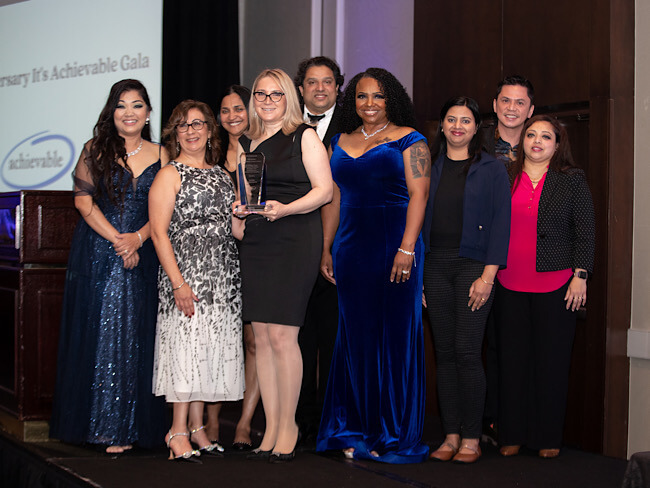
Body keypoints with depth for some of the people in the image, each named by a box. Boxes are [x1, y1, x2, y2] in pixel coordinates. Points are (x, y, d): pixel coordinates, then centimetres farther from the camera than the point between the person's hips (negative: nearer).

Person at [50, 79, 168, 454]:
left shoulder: (160, 155, 8)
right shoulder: (95, 150, 4)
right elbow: (84, 201, -3)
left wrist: (138, 238, -12)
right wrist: (117, 240, -13)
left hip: (143, 257, 1)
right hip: (98, 253, -1)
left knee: (135, 336, 0)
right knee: (97, 333, 0)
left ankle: (124, 428, 7)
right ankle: (96, 423, 8)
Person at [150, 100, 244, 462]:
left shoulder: (222, 174, 17)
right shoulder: (170, 175, -2)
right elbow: (159, 232, -9)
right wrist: (178, 282, -16)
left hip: (224, 276, 6)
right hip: (188, 271, -6)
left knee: (211, 345, 6)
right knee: (187, 342, -8)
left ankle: (197, 427, 14)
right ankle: (179, 430, -1)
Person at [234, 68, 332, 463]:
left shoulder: (304, 136, 1)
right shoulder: (247, 143, 17)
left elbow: (324, 190, -5)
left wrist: (285, 208, -18)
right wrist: (239, 207, 4)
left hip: (295, 242, -5)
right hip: (256, 244, 6)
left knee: (281, 335, -10)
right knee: (261, 337, 4)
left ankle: (288, 426, 2)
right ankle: (272, 427, 11)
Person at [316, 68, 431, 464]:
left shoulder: (408, 140, 1)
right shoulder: (341, 143, 16)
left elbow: (418, 194, -8)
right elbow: (333, 198, 18)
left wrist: (407, 248, -17)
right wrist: (327, 248, 11)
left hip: (393, 245, -5)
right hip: (350, 249, 5)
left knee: (395, 335, -1)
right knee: (356, 337, 6)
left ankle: (394, 436, 7)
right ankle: (358, 432, 14)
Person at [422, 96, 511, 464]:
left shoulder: (492, 169, 2)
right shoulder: (430, 167, 13)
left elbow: (500, 223, -3)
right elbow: (419, 218, 13)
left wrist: (488, 275, -12)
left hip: (473, 265, -4)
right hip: (435, 265, 4)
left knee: (467, 352, -9)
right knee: (444, 352, 4)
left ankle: (471, 438, -1)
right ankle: (451, 436, 10)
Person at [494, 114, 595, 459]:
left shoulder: (572, 181, 4)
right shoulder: (504, 179, 10)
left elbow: (585, 233, 2)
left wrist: (580, 276, -6)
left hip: (555, 286, -2)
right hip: (509, 286, 2)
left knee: (551, 359, 1)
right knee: (513, 359, 5)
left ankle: (548, 437, 11)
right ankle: (513, 435, 14)